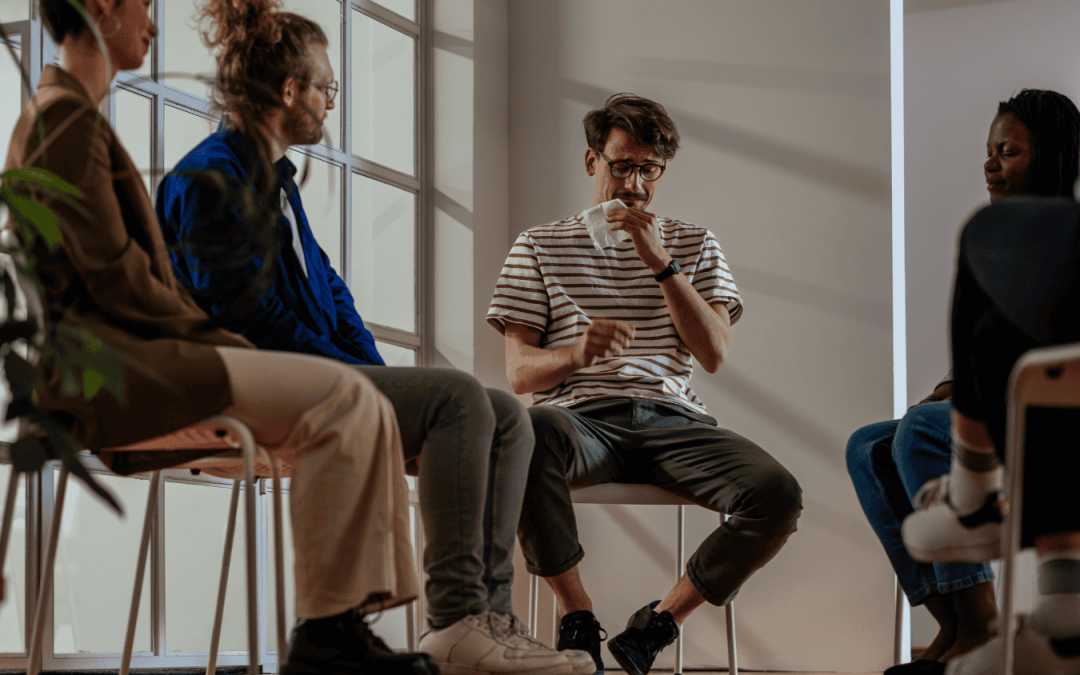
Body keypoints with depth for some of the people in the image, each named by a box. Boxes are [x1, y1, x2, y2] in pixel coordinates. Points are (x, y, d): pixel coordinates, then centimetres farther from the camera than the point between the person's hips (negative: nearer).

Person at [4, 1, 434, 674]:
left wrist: (214, 336, 10)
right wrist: (215, 339, -6)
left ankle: (353, 621, -7)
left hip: (115, 353, 10)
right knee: (340, 398, -20)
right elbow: (115, 280, -16)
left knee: (362, 409, 0)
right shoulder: (69, 121, -11)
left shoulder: (59, 113, 22)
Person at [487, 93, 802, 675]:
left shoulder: (694, 245, 20)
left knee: (778, 495, -27)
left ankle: (658, 622, -6)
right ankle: (576, 615, -20)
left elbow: (714, 355, 3)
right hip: (584, 419, -2)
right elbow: (519, 372, 5)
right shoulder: (540, 247, 15)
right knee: (532, 430, -40)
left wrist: (663, 264, -9)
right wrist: (578, 353, -19)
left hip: (673, 419, 2)